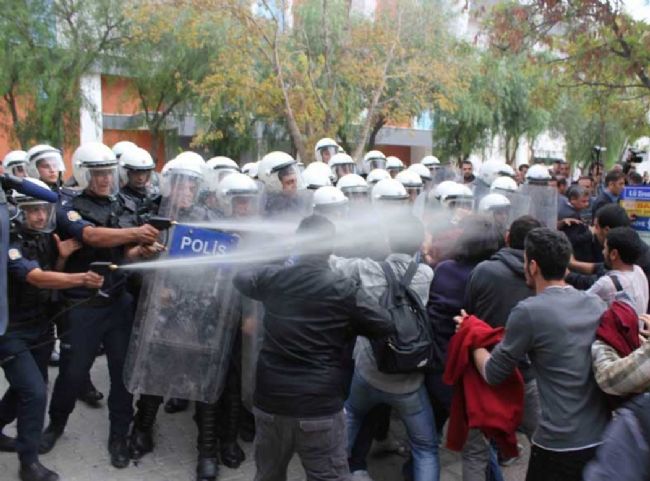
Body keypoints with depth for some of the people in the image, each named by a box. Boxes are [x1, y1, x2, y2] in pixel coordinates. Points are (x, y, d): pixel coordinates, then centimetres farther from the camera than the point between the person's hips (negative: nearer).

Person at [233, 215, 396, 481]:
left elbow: (241, 278, 19)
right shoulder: (344, 288, -11)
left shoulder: (271, 277, -2)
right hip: (320, 406, -3)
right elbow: (386, 326, -5)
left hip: (270, 400, 4)